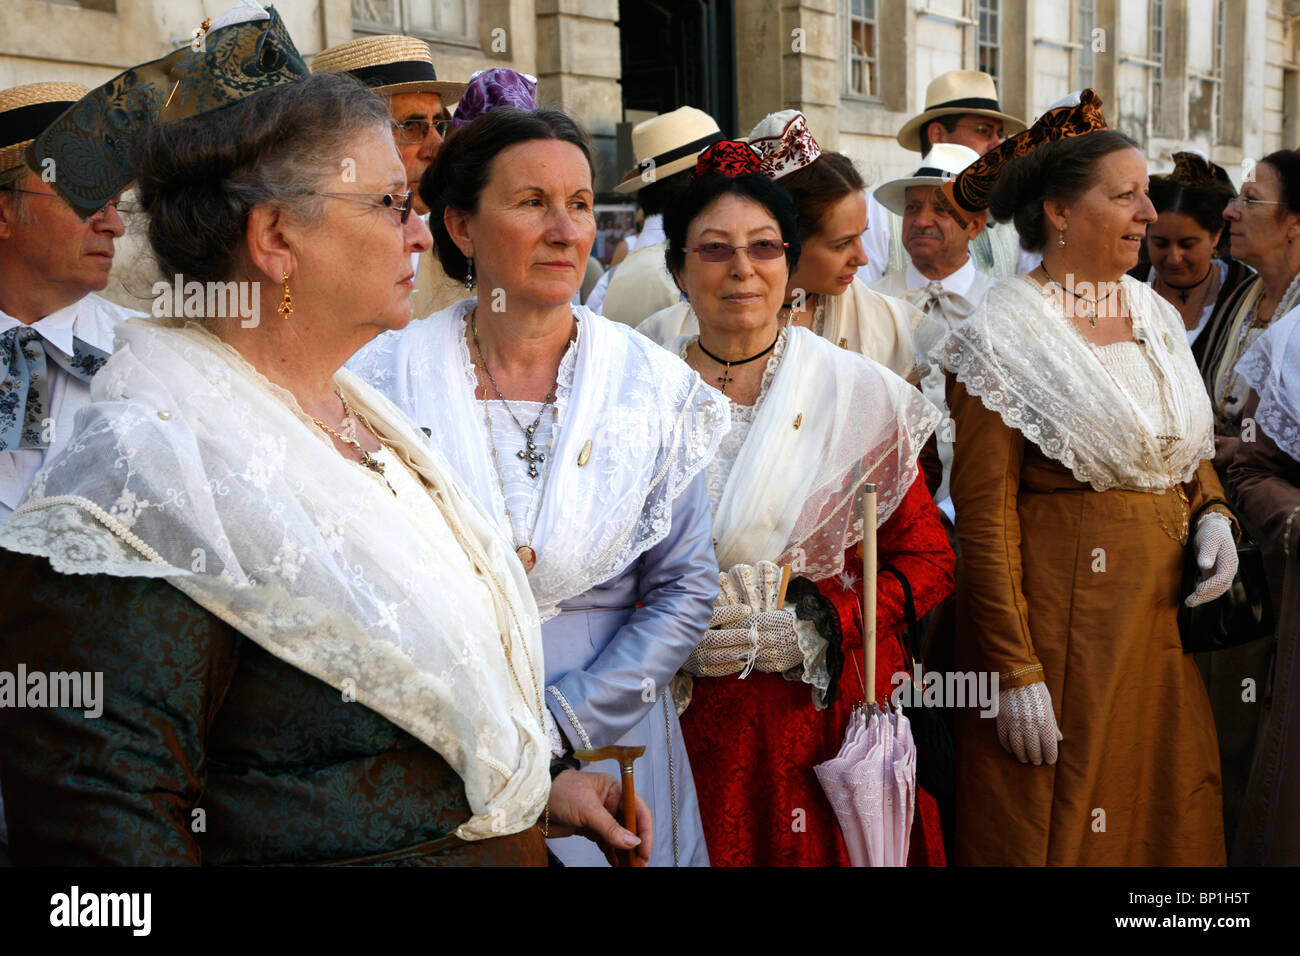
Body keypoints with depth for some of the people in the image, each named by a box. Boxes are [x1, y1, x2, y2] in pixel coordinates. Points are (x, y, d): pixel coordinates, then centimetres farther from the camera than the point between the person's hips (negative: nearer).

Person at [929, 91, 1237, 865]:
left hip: (1166, 610, 7)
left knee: (1170, 813, 15)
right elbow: (984, 515, -14)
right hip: (1063, 608, -6)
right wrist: (1014, 671, -17)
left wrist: (1211, 512, -2)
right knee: (1056, 826, 5)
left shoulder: (1155, 314, 9)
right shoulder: (1005, 336, -12)